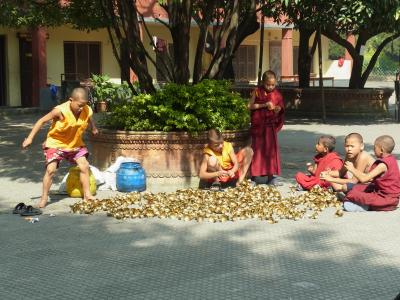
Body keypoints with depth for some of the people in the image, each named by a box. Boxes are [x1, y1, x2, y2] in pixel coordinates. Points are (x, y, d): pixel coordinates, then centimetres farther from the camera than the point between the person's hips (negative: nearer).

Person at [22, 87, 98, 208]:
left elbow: (90, 120, 8)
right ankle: (44, 198, -3)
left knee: (84, 166, -1)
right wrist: (30, 138, -22)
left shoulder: (87, 111, -18)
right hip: (56, 143, -4)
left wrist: (94, 129, 29)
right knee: (51, 169, -15)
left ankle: (87, 194, 12)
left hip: (75, 144, 4)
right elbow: (42, 121, -21)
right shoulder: (60, 111, -30)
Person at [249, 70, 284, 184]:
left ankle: (270, 174, 9)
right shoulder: (257, 92, -3)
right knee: (258, 149, 3)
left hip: (271, 125, 2)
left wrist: (278, 109, -15)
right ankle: (257, 173, 9)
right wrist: (264, 105, -16)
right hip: (258, 125, -2)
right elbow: (250, 106, -6)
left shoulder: (277, 94, 3)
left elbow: (280, 107, 9)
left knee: (271, 149, 2)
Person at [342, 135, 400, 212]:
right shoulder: (391, 159, 6)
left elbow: (363, 179, -22)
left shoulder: (383, 165, -23)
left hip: (386, 199, -10)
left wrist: (353, 169, -9)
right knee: (357, 188, 17)